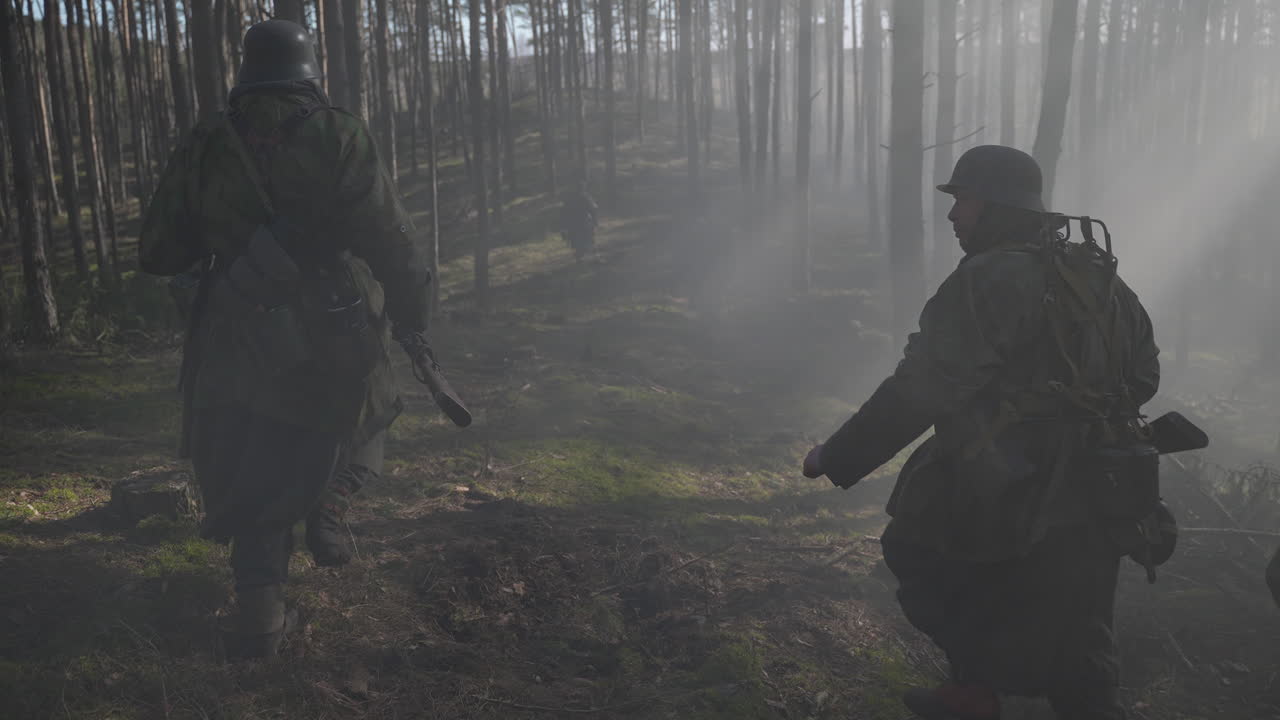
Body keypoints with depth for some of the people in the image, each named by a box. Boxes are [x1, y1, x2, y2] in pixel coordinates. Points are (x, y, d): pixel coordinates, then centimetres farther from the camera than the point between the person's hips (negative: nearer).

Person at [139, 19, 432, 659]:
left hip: (242, 343, 2)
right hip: (339, 340, -2)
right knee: (359, 416, 29)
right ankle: (327, 509, 11)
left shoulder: (204, 147, 1)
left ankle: (260, 611, 6)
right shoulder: (337, 136, -8)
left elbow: (157, 255, 4)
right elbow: (389, 238, -13)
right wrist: (411, 312, 1)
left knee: (253, 478, 14)